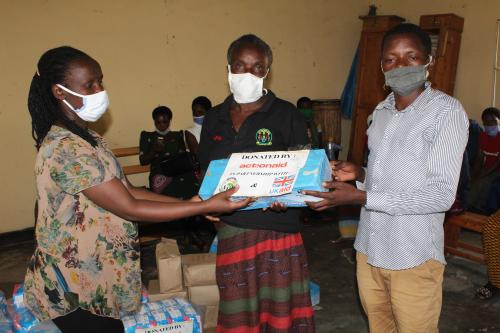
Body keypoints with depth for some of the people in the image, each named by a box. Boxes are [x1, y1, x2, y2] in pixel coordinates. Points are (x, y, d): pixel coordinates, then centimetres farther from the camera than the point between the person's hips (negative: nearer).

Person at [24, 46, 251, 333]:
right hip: (75, 286, -8)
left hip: (97, 273, 9)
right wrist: (206, 207, -23)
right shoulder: (66, 149, -24)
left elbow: (128, 191, 5)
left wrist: (188, 202, -2)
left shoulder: (86, 137, 7)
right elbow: (130, 209, -25)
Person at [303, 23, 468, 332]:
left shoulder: (447, 111, -12)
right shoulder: (382, 110, 10)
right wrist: (360, 174, -2)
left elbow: (441, 196, -19)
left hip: (413, 257, -6)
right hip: (369, 248, 6)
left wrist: (359, 197, -22)